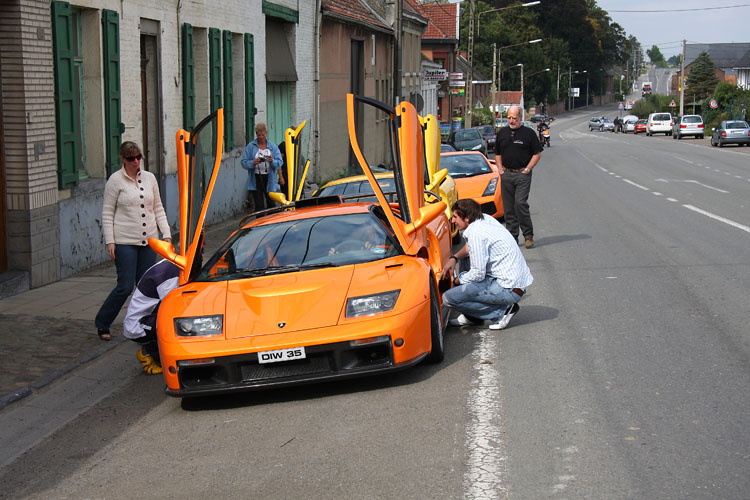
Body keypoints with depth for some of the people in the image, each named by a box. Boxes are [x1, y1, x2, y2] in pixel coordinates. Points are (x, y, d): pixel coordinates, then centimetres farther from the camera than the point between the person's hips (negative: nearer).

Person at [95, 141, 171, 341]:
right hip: (125, 241, -5)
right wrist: (110, 241, -10)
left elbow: (158, 209, 16)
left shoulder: (149, 178, 11)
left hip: (148, 241, 5)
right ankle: (102, 323, 11)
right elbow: (107, 213, -3)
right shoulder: (115, 180, -3)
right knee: (126, 286, -7)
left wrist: (166, 233, 6)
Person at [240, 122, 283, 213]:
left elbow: (280, 162, 1)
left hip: (270, 179, 1)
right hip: (256, 179, -1)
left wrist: (272, 161, -20)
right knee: (259, 205, -3)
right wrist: (253, 162, -19)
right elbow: (244, 162, -1)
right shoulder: (250, 147, 3)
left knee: (271, 203, 6)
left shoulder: (273, 146, 7)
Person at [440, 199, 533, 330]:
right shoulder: (486, 219, 8)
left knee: (449, 298, -15)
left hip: (510, 290, -10)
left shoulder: (476, 234, -19)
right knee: (464, 259, 24)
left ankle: (501, 311, -6)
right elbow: (470, 246, 26)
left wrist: (456, 281, 1)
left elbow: (478, 275, -17)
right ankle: (472, 316, 22)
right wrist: (454, 258, 9)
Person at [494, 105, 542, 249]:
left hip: (522, 174, -5)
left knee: (520, 203, -15)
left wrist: (527, 169, -7)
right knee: (508, 207, 4)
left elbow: (537, 154, 2)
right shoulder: (502, 133, 12)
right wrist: (500, 169, 7)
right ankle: (512, 236, 12)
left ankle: (528, 235, -5)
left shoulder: (528, 133, 0)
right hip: (506, 174, 5)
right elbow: (497, 154, 21)